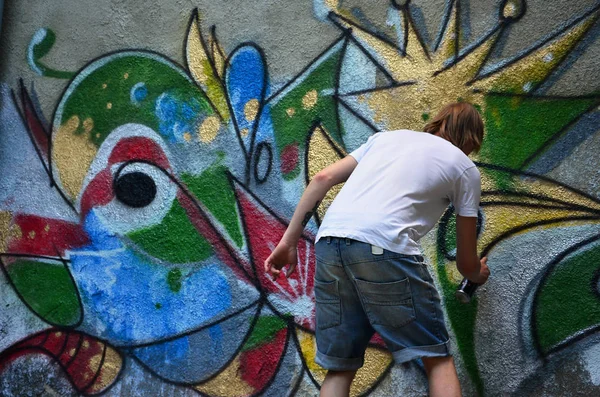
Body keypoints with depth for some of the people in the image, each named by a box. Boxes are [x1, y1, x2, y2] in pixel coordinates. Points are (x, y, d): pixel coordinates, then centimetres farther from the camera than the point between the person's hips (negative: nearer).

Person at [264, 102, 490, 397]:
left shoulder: (387, 136, 30)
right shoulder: (464, 167, 19)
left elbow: (322, 179, 18)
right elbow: (466, 261, 23)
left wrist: (288, 242, 18)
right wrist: (478, 274, 46)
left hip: (329, 243, 5)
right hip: (383, 248, -5)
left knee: (339, 367, 14)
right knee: (437, 357, 9)